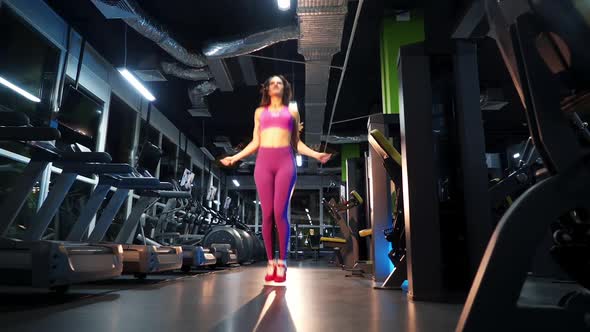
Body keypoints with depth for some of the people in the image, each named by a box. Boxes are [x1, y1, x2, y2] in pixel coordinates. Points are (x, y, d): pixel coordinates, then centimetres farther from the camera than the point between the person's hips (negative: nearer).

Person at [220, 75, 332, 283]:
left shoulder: (292, 111, 19)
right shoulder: (260, 111, 21)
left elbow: (296, 142, 16)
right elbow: (255, 143, 18)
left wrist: (315, 154, 4)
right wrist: (235, 157, 11)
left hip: (285, 160, -1)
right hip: (264, 161, 1)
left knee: (280, 213, -9)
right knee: (267, 214, -3)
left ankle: (282, 262, -1)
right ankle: (270, 262, 4)